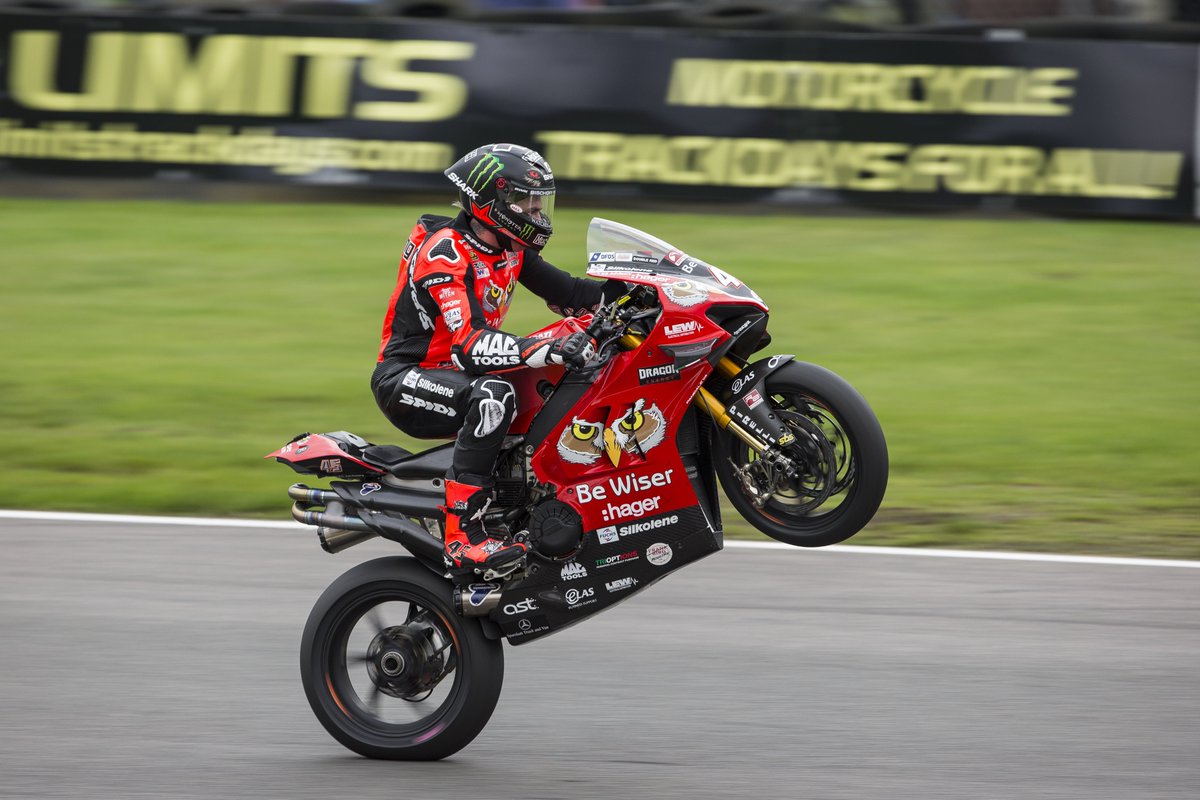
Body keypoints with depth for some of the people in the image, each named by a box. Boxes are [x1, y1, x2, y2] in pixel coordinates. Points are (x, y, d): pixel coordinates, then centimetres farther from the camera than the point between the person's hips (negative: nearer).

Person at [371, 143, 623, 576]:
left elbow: (566, 292, 10)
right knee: (493, 395, -38)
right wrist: (549, 349, -47)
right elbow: (469, 344, -34)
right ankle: (463, 533, -39)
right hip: (404, 380, -10)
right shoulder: (446, 253, -23)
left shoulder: (510, 249, 6)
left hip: (459, 373, 10)